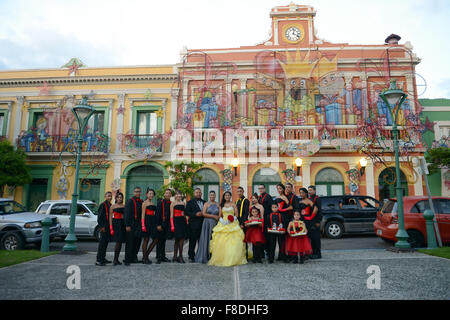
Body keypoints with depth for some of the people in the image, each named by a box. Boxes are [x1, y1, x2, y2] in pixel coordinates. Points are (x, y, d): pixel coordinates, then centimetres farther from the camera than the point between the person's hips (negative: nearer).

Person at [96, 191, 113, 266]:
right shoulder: (102, 205, -10)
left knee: (106, 242, 14)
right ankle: (98, 260, -4)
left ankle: (103, 258, 24)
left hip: (108, 226, 9)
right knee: (102, 242, -8)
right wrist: (102, 226, -18)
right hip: (104, 227, -9)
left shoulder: (110, 205, 14)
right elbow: (99, 216, -14)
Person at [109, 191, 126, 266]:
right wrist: (111, 228, -10)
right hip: (116, 224, -5)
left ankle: (116, 259, 14)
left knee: (120, 242, 5)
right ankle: (115, 259, -5)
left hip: (122, 224, 5)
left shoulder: (124, 206, 12)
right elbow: (110, 217, -2)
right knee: (118, 242, -13)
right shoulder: (113, 206, 1)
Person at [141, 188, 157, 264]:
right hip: (147, 221, -7)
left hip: (153, 222, 8)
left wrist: (156, 224, 16)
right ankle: (145, 258, 9)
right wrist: (143, 225, -17)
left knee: (155, 240, 4)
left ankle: (146, 256, 15)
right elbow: (143, 214, -9)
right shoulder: (145, 203, -3)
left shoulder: (153, 203, 17)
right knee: (146, 239, 0)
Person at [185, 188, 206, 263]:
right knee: (192, 241, 1)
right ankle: (191, 257, 10)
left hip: (203, 224, 3)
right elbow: (187, 212, -5)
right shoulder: (190, 202, 4)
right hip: (193, 225, -3)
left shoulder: (204, 202, 16)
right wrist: (195, 214, -15)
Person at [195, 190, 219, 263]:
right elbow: (203, 214, -7)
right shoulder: (206, 204, 2)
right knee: (206, 239, -1)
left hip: (215, 224, 2)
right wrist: (213, 216, -10)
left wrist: (218, 218, -13)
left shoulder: (217, 204, 9)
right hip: (207, 223, -2)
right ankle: (204, 257, 6)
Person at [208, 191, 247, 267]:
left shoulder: (233, 205, 9)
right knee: (221, 242, -7)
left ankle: (233, 260, -4)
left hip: (232, 225, -2)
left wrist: (232, 219, -13)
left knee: (233, 242, -10)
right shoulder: (221, 205, 14)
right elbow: (220, 215, 11)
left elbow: (236, 215, 4)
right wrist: (222, 221, -8)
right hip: (223, 225, 2)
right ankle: (221, 259, 0)